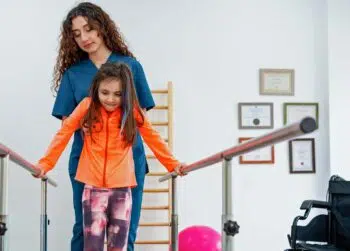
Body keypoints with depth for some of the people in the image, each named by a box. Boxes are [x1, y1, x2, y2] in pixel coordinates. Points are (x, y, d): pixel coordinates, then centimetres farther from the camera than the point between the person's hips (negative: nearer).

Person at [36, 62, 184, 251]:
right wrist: (45, 163, -6)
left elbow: (153, 138, 6)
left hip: (122, 188, 1)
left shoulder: (133, 111, 0)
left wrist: (172, 164, 2)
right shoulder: (87, 106, -2)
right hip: (93, 188, -1)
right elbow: (63, 134, 0)